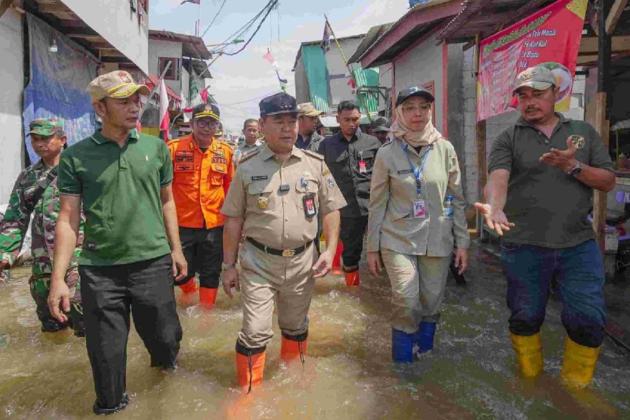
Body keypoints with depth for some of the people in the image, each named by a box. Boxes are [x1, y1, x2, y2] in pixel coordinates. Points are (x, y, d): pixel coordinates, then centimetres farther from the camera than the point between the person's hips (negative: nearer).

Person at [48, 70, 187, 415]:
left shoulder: (156, 148, 3)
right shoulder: (76, 156, -3)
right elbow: (68, 219, -4)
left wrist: (175, 248, 8)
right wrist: (58, 278, -8)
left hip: (153, 262, 2)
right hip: (99, 269, -1)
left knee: (164, 336, 14)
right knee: (106, 351, 10)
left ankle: (164, 360, 50)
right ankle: (109, 405, 38)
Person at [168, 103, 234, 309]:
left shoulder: (225, 151, 2)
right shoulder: (175, 148, -6)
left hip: (214, 224, 2)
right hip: (182, 222, -1)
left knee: (211, 274, 12)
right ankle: (188, 292, 45)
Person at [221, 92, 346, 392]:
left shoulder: (315, 164, 1)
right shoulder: (247, 167, -3)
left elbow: (330, 210, 6)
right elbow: (233, 220, 0)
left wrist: (330, 249, -6)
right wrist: (229, 266, 0)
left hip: (302, 262, 3)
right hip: (258, 263, -2)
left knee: (296, 328, 20)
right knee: (255, 332, -3)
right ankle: (248, 392, 20)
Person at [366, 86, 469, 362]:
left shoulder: (444, 149, 1)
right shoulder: (387, 154, -4)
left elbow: (457, 199, 6)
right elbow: (377, 204, 1)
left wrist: (462, 242, 5)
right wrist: (372, 248, 2)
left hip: (437, 241, 2)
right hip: (398, 240, -2)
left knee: (432, 303, 8)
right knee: (406, 303, -12)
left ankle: (424, 352, 35)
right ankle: (403, 360, 13)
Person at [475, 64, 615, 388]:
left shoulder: (584, 132, 10)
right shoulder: (508, 139, 1)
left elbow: (608, 181, 6)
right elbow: (498, 178, -18)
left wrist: (572, 166, -13)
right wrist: (495, 207, -39)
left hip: (579, 245, 2)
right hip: (524, 247, -1)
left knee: (589, 321, 2)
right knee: (525, 319, 10)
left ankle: (576, 388, 26)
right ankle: (530, 381, 34)